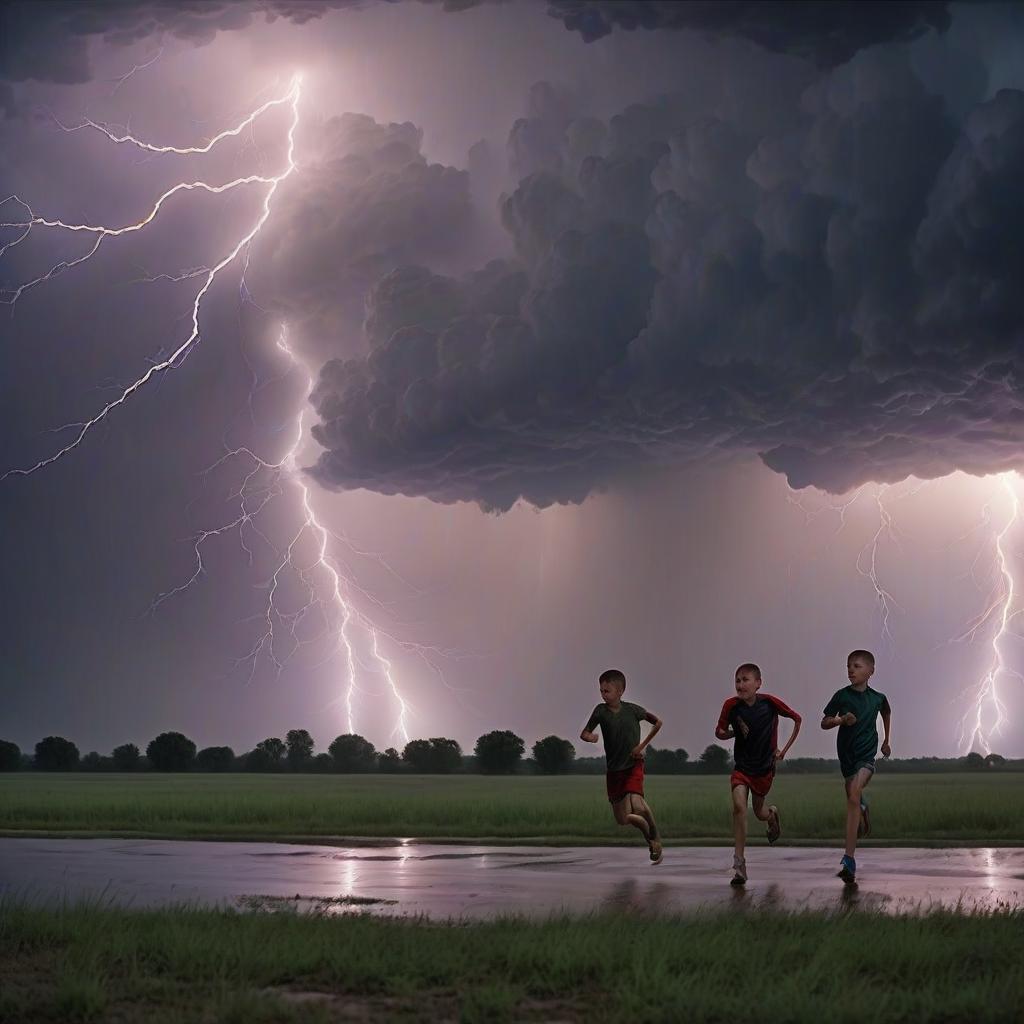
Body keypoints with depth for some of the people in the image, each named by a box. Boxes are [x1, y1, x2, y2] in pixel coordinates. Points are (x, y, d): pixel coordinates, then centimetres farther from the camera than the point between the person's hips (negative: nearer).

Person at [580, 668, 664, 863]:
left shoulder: (632, 710, -8)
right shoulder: (601, 710, -6)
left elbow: (658, 722, 6)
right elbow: (584, 734, -6)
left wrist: (642, 745, -2)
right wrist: (590, 737, -30)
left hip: (634, 765, -3)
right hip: (614, 768, 3)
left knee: (637, 805, -26)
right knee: (622, 819, 2)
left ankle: (655, 838, -1)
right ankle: (648, 835, 31)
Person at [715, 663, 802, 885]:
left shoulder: (769, 702, -13)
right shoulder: (731, 705, -11)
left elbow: (797, 719, 2)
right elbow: (719, 733, 3)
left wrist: (785, 749, -2)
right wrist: (735, 732, -19)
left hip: (765, 767, 0)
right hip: (742, 765, 0)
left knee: (759, 813, 13)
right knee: (739, 806, -21)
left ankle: (772, 814, 54)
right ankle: (739, 863, -14)